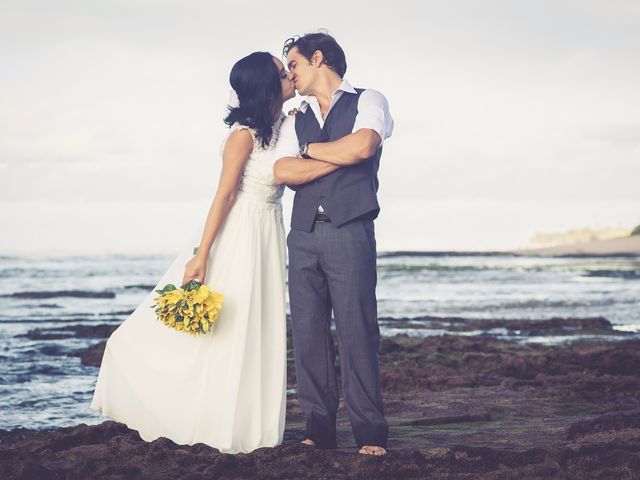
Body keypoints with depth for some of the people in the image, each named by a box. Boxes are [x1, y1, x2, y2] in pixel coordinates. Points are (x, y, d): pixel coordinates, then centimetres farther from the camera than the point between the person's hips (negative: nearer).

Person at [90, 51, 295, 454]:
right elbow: (225, 194, -17)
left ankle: (252, 427, 17)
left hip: (269, 236, 8)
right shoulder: (245, 133, -15)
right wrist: (202, 255, -19)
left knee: (259, 332, 10)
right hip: (238, 234, -8)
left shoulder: (285, 125, 6)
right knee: (225, 328, -2)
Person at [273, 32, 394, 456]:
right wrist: (342, 156, -5)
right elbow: (283, 171, 3)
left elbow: (362, 147, -13)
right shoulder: (296, 120, 20)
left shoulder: (367, 102, 8)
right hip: (304, 235, 5)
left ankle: (370, 432, -5)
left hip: (350, 233, -5)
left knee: (357, 331, -8)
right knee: (308, 333, 2)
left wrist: (310, 149, 1)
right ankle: (319, 429, 7)